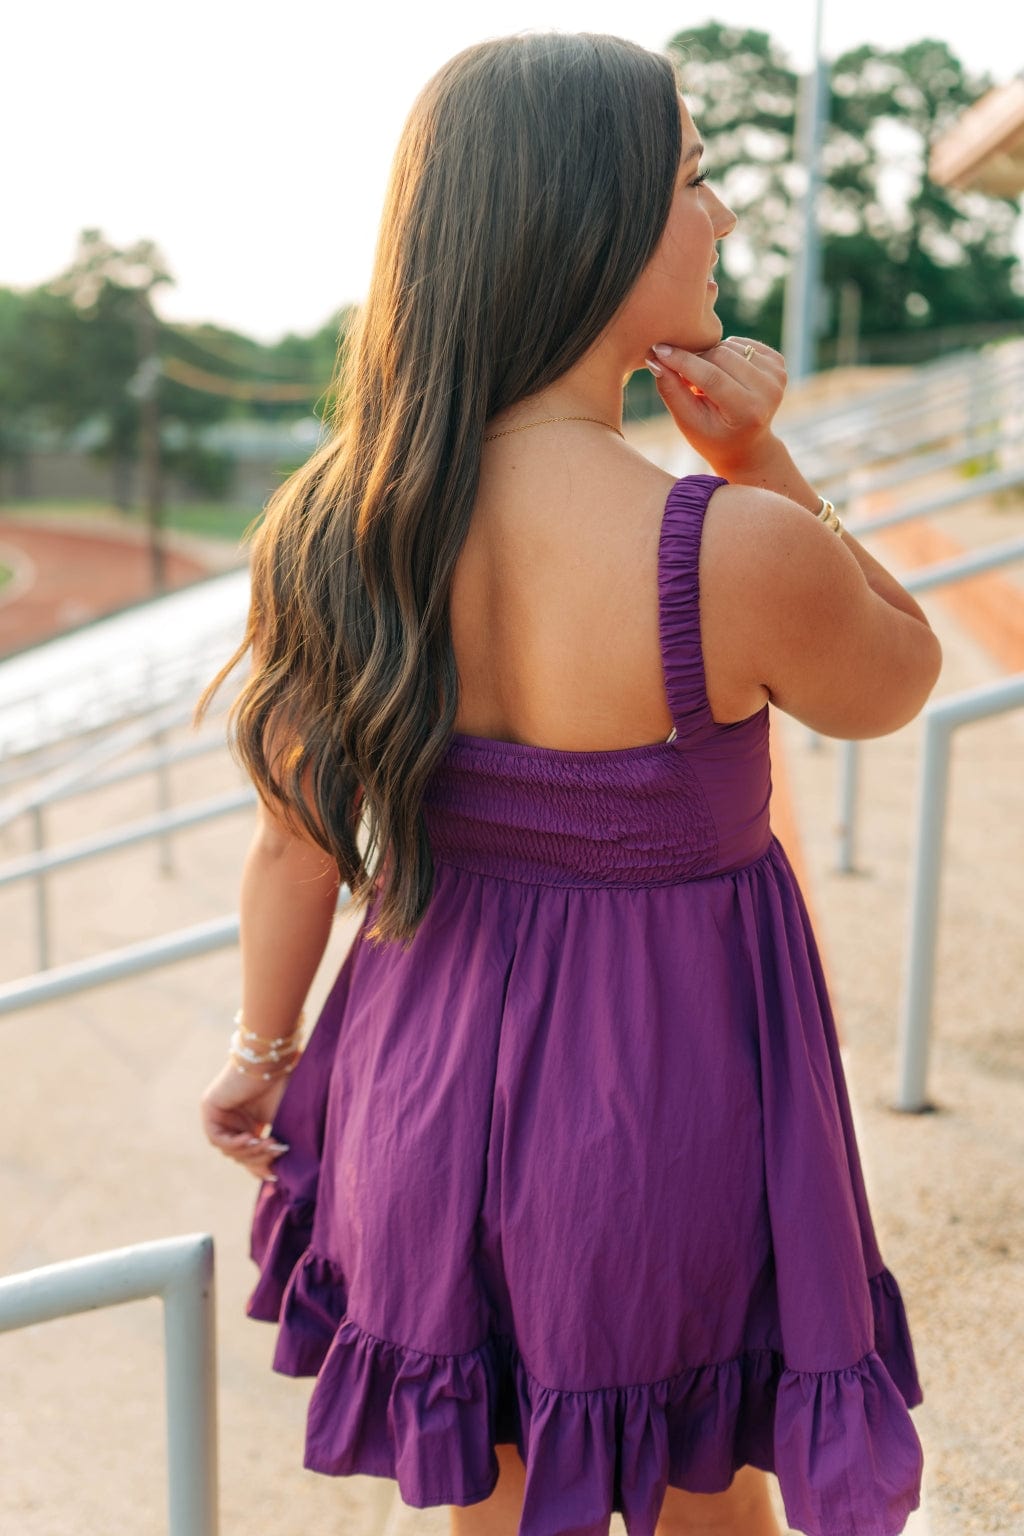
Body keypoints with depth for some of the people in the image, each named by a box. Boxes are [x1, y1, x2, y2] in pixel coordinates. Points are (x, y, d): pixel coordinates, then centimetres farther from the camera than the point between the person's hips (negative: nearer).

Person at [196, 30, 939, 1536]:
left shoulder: (346, 515, -12)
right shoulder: (734, 552, -28)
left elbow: (295, 837, -2)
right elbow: (901, 680, -5)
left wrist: (264, 1049, 14)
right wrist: (759, 458, -13)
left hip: (438, 1071, 5)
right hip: (659, 1078, -4)